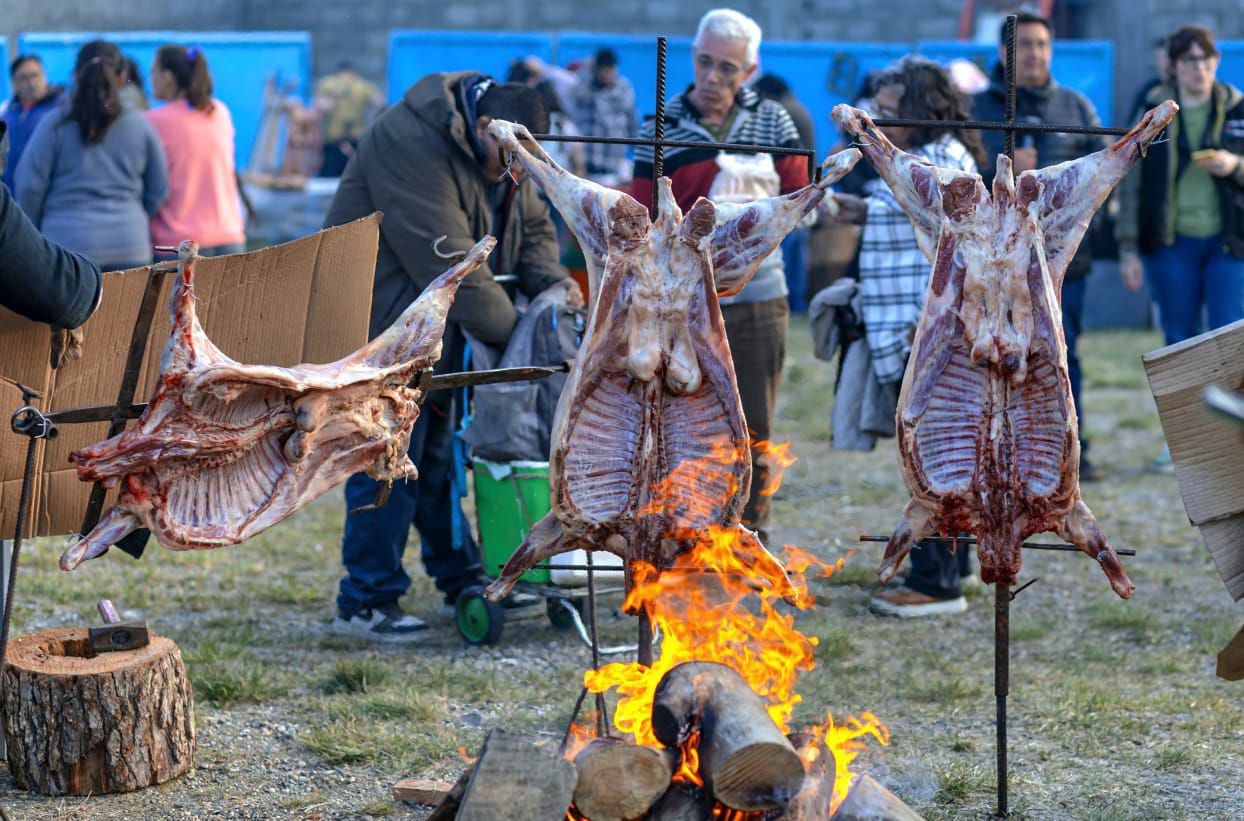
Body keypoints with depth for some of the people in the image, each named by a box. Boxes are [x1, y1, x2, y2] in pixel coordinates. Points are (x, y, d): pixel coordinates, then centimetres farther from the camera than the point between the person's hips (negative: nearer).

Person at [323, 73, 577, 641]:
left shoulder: (504, 150, 4)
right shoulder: (411, 144, -25)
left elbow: (532, 224, 14)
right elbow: (449, 263, -28)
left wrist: (550, 282, -8)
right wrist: (512, 333, -23)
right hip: (378, 322, -9)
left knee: (439, 454, 16)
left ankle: (462, 578, 26)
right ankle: (366, 602, -3)